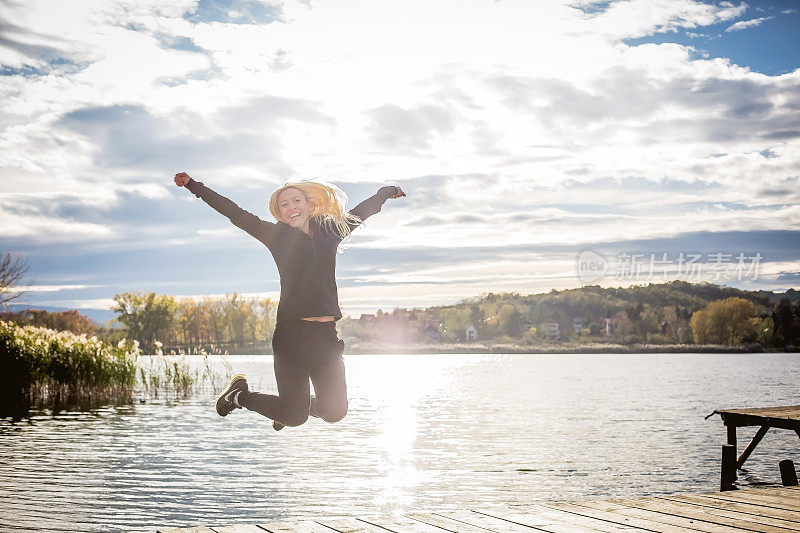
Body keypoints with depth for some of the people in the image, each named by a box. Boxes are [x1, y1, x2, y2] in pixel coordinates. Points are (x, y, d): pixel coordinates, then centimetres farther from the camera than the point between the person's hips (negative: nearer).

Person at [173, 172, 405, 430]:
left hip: (326, 334, 4)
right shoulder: (276, 235, 5)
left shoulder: (330, 231, 14)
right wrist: (193, 185, 2)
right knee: (295, 417, -3)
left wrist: (388, 191, 46)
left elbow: (361, 211, 30)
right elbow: (235, 214, 4)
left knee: (334, 412, 5)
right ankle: (239, 394, 24)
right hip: (292, 332, -4)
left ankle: (293, 404, 37)